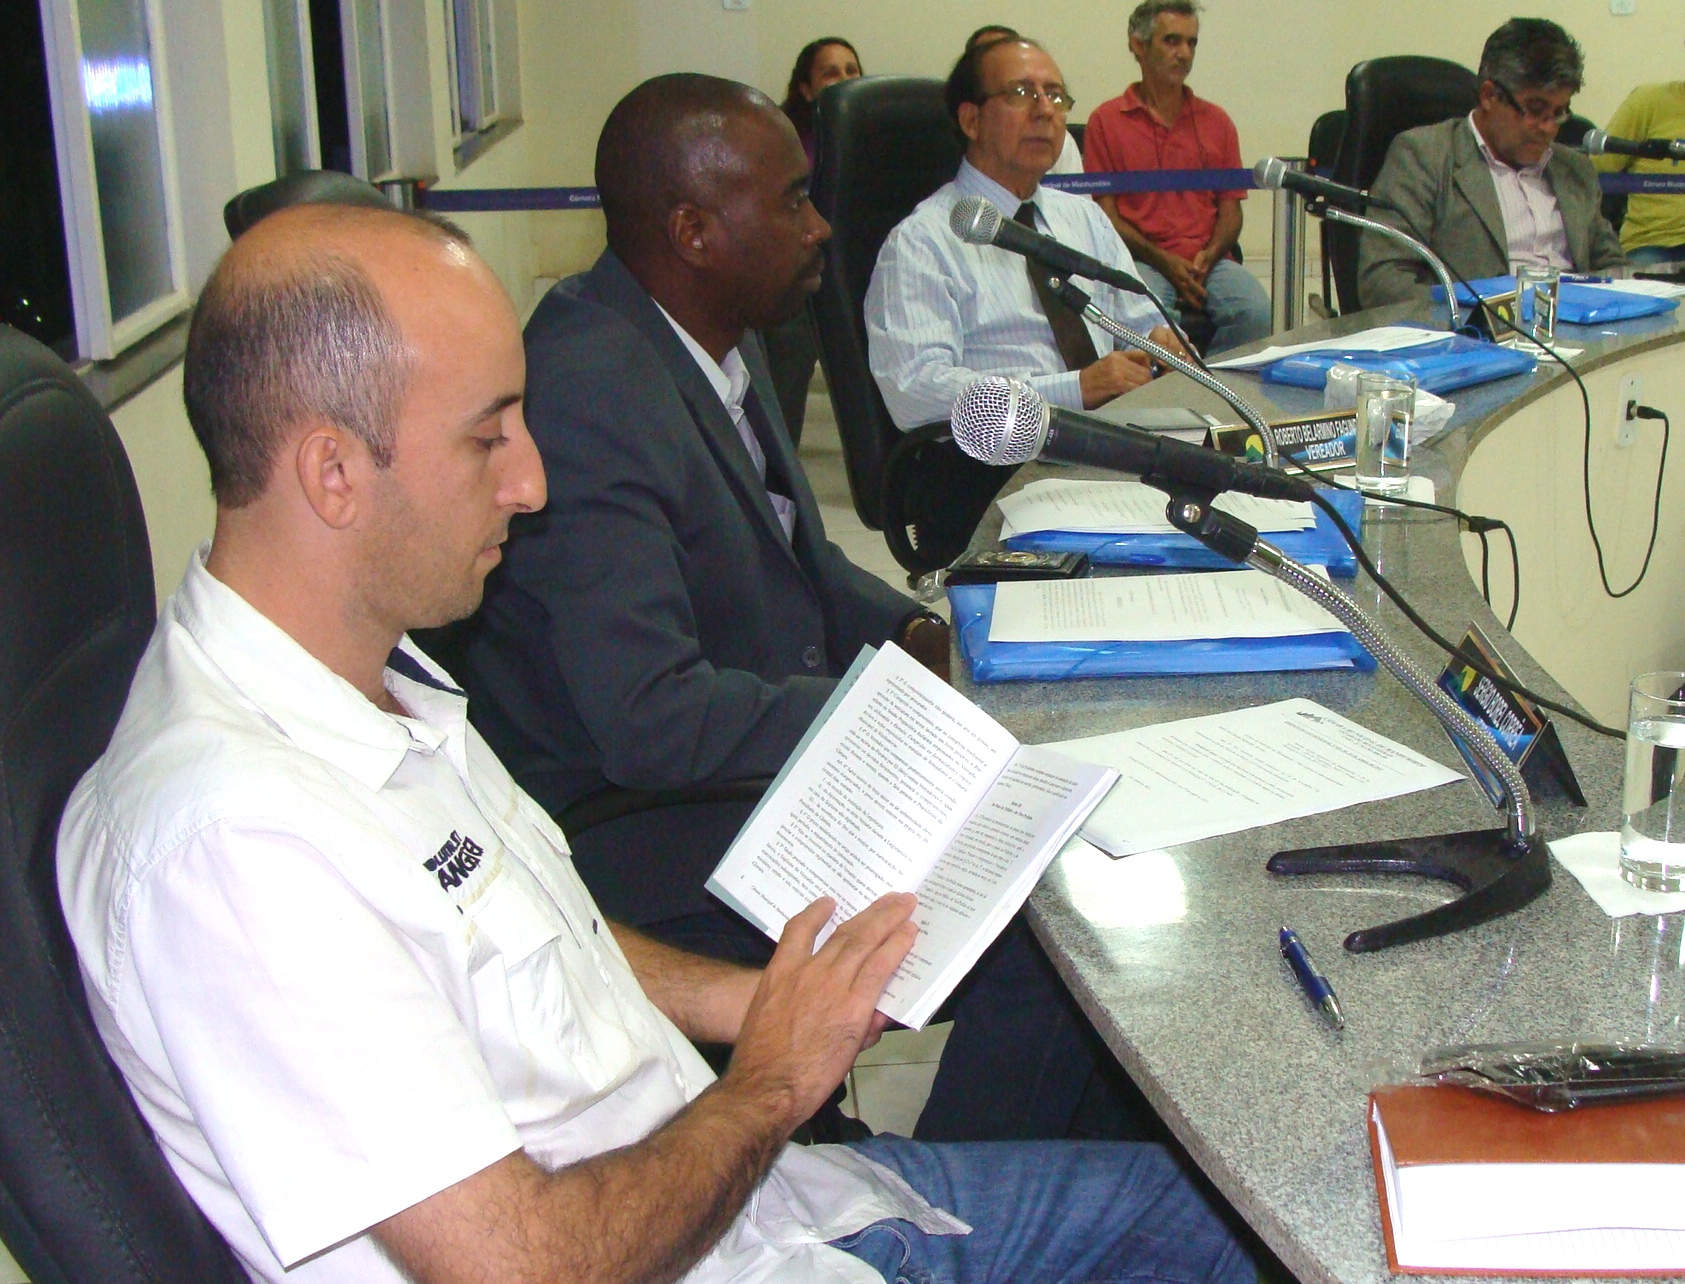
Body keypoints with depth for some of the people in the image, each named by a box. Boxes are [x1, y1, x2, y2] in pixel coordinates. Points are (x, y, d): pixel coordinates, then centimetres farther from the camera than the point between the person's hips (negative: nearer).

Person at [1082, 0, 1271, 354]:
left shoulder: (1216, 121, 19)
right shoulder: (1106, 121, 9)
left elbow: (1231, 207, 16)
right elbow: (1106, 213, 3)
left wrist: (1208, 256, -5)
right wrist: (1164, 261, -10)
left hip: (1210, 262, 3)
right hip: (1140, 261, -3)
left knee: (1255, 311, -28)